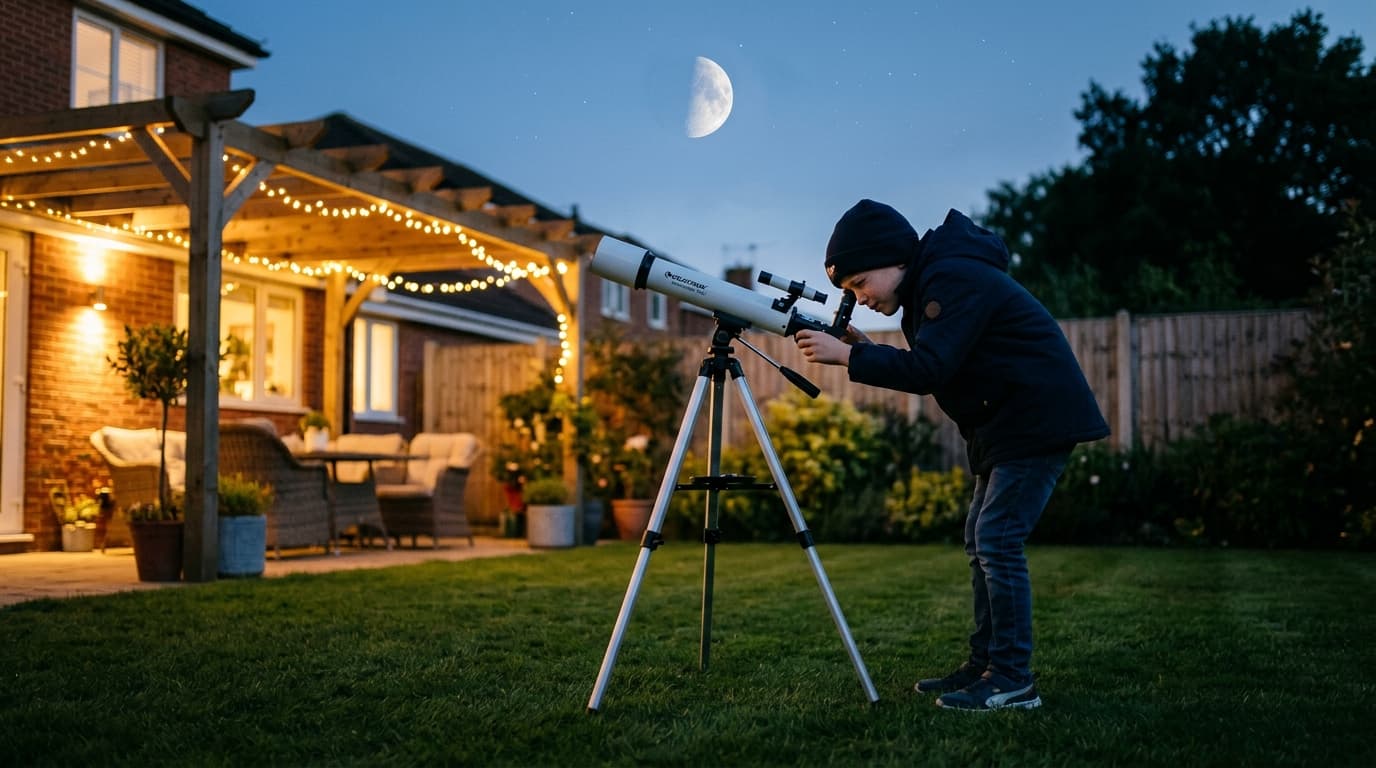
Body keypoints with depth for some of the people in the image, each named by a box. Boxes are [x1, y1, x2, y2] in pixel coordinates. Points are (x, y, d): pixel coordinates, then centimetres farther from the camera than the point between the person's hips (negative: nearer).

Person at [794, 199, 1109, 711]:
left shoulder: (954, 279, -19)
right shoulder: (931, 281, 13)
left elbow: (929, 370, -28)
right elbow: (929, 369, 12)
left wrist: (847, 356, -25)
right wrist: (864, 349, -1)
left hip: (1039, 421, -11)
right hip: (1006, 423, 11)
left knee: (997, 540, -12)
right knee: (982, 540, 11)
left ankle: (1013, 680, -7)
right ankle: (984, 664, 18)